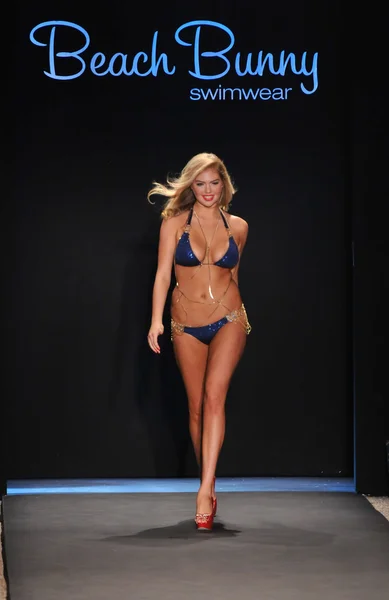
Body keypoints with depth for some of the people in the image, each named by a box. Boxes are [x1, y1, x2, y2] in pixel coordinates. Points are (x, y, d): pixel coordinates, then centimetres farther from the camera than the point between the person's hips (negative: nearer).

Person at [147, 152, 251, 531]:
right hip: (187, 325, 1)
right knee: (197, 406, 5)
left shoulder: (238, 227, 3)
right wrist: (156, 320, -18)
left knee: (214, 395, -18)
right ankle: (209, 488, 18)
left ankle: (205, 490, -22)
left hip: (228, 321, -1)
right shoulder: (175, 223, -2)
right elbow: (163, 273, -7)